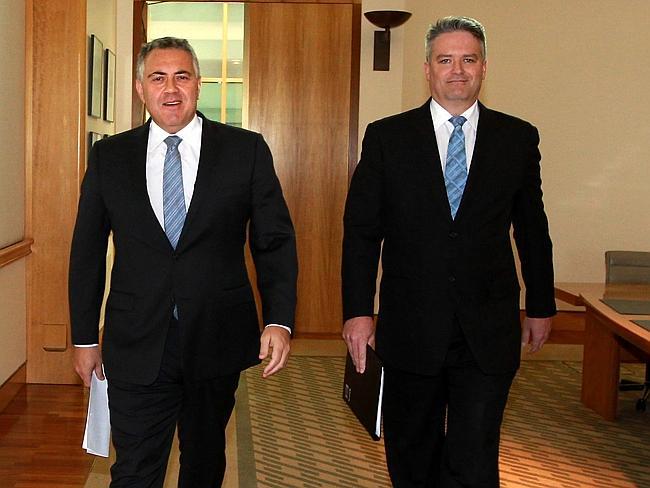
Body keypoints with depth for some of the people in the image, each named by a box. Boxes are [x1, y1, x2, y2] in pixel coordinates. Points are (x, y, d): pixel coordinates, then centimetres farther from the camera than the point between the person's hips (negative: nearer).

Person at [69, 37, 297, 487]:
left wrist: (279, 320, -13)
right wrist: (85, 337, 6)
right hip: (136, 347, 0)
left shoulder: (246, 150, -1)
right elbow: (87, 250, 7)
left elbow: (275, 241, -1)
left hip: (216, 343, 0)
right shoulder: (110, 156, 3)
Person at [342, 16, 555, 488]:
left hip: (489, 331, 0)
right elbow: (361, 230, -1)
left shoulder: (518, 138, 4)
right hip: (411, 327, 0)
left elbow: (533, 230, 11)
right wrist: (357, 310, -6)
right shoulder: (386, 136, 0)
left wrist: (541, 306, 14)